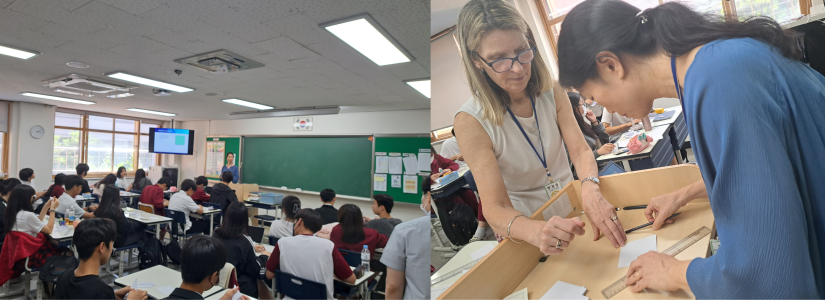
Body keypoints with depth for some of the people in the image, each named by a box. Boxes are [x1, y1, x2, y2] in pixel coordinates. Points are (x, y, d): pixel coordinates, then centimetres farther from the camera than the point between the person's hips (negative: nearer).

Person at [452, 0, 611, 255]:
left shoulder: (552, 93, -4)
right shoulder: (471, 122, -20)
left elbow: (580, 150, -10)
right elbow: (495, 207, -25)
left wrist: (590, 189, -33)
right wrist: (535, 231, -45)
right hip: (523, 225, -3)